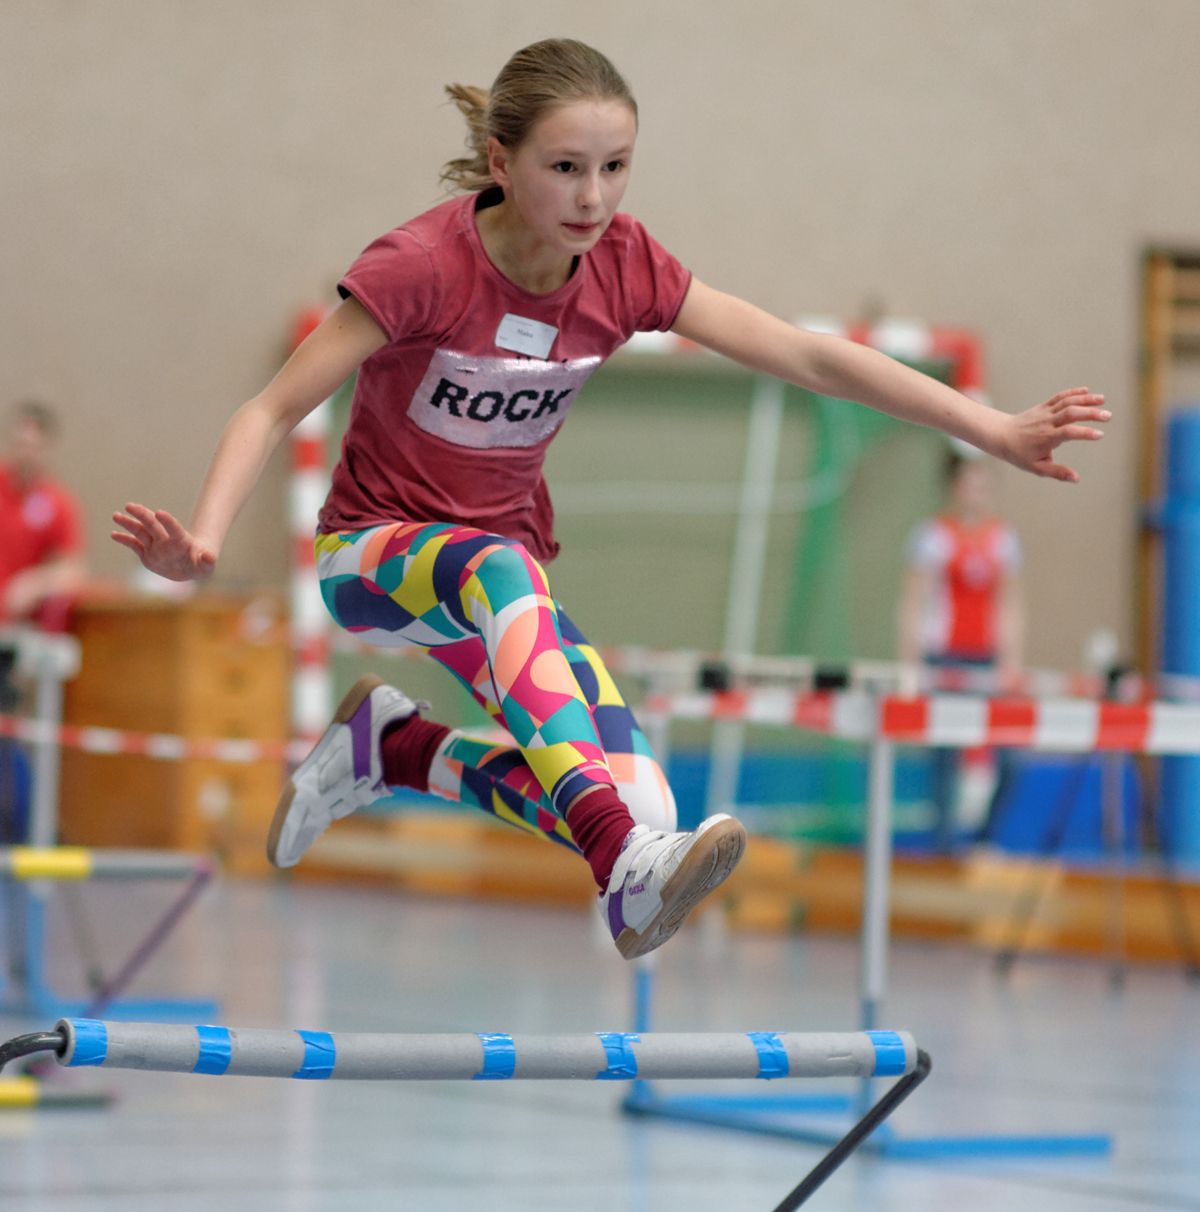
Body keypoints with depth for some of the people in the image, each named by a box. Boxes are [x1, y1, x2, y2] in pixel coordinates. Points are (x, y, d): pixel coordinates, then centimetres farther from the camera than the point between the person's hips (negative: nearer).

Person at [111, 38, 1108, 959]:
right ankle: (628, 876, -54)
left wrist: (995, 429, -14)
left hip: (508, 567, 5)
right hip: (374, 556, -5)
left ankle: (392, 747, 10)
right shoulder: (421, 267, -21)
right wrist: (204, 538, -38)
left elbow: (809, 357, -8)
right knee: (497, 566, -41)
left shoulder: (623, 268, -9)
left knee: (639, 810, -16)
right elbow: (276, 410, -20)